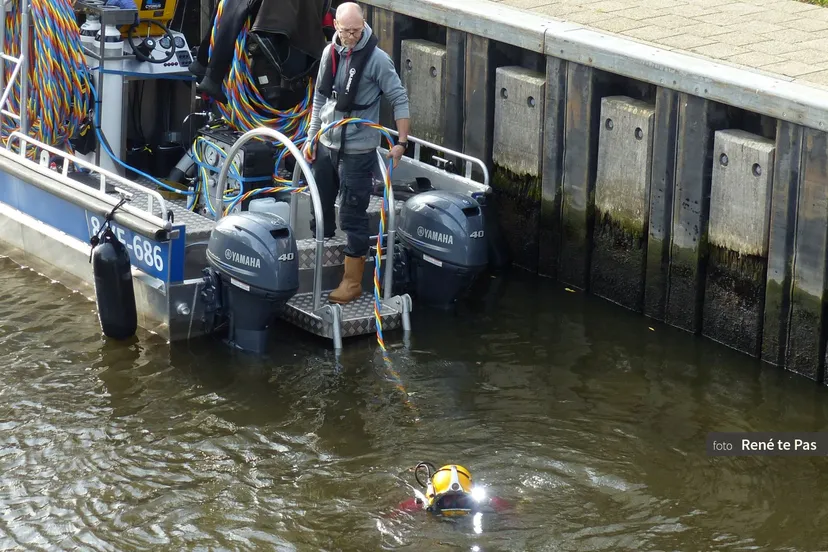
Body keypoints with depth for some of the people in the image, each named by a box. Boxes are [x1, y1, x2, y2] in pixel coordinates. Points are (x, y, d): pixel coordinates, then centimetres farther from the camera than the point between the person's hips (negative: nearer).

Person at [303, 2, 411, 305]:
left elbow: (400, 100, -11)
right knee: (320, 208, 15)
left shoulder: (377, 59, -15)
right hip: (326, 145, 6)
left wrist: (401, 142, -17)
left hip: (358, 151, -6)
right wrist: (312, 137, 13)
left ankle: (353, 282, 7)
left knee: (353, 215, -3)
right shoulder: (330, 53, 3)